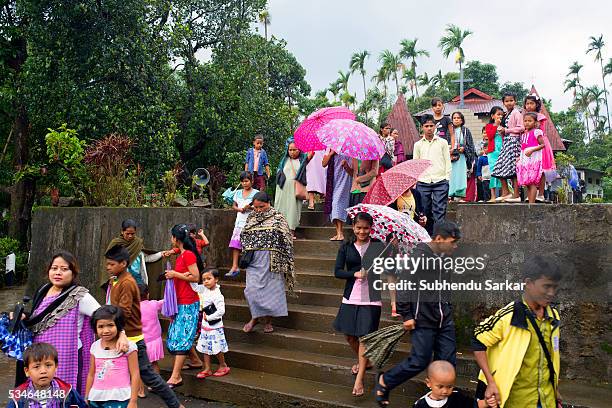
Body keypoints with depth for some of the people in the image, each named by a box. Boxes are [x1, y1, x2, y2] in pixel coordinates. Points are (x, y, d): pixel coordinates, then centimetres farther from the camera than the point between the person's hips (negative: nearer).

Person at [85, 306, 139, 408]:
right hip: (96, 398, 5)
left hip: (119, 399, -5)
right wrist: (86, 398, 16)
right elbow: (91, 375, 15)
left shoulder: (128, 346, -9)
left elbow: (135, 375, -7)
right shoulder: (95, 347, 6)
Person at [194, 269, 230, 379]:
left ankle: (223, 366, 23)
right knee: (205, 348, 12)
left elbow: (221, 311, -26)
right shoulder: (204, 291, 3)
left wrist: (208, 317, -19)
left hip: (214, 327, -8)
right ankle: (207, 369, 21)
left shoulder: (217, 295, -21)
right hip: (205, 326, 8)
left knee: (217, 348, 4)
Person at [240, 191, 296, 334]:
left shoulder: (277, 218, -1)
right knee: (252, 289, -6)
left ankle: (268, 320, 18)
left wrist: (283, 261, -6)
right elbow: (244, 236, 19)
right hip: (254, 261, 3)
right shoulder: (251, 218, 10)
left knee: (272, 289, 4)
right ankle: (255, 317, 13)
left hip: (271, 261, -2)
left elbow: (286, 239, -2)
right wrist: (246, 252, 3)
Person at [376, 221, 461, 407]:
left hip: (445, 320, 7)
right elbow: (404, 285, -16)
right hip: (423, 319, -7)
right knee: (420, 361, -2)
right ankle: (384, 381, 19)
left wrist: (448, 311, 19)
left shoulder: (445, 258, 9)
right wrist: (406, 315, -15)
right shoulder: (419, 255, -15)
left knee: (447, 361, 6)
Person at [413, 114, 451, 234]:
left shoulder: (442, 142, 8)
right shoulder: (418, 145, 12)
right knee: (425, 212, 5)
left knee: (440, 211, -8)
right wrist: (414, 182, 4)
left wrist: (447, 180, -1)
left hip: (440, 181, -2)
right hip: (423, 182, 2)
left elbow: (447, 162, 8)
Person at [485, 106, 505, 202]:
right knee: (493, 173, -5)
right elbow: (490, 136, -9)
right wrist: (495, 125, -6)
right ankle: (493, 196, -3)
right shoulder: (489, 126, 8)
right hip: (493, 152, -3)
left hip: (503, 151, 3)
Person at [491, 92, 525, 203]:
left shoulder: (516, 113, -6)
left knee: (513, 168, -10)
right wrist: (502, 131, 9)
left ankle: (516, 195, -7)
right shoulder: (506, 114, 19)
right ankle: (505, 192, 14)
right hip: (506, 141, 9)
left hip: (513, 140, -9)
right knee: (500, 167, 5)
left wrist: (506, 130, -12)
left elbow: (521, 128, -14)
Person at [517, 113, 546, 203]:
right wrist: (520, 158, 13)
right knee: (527, 184, 6)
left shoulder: (536, 132, -2)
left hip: (534, 160, -7)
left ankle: (532, 203, -12)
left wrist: (532, 150, -20)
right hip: (525, 161, 8)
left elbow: (542, 144, -9)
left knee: (532, 182, -11)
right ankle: (529, 202, 8)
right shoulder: (523, 134, 19)